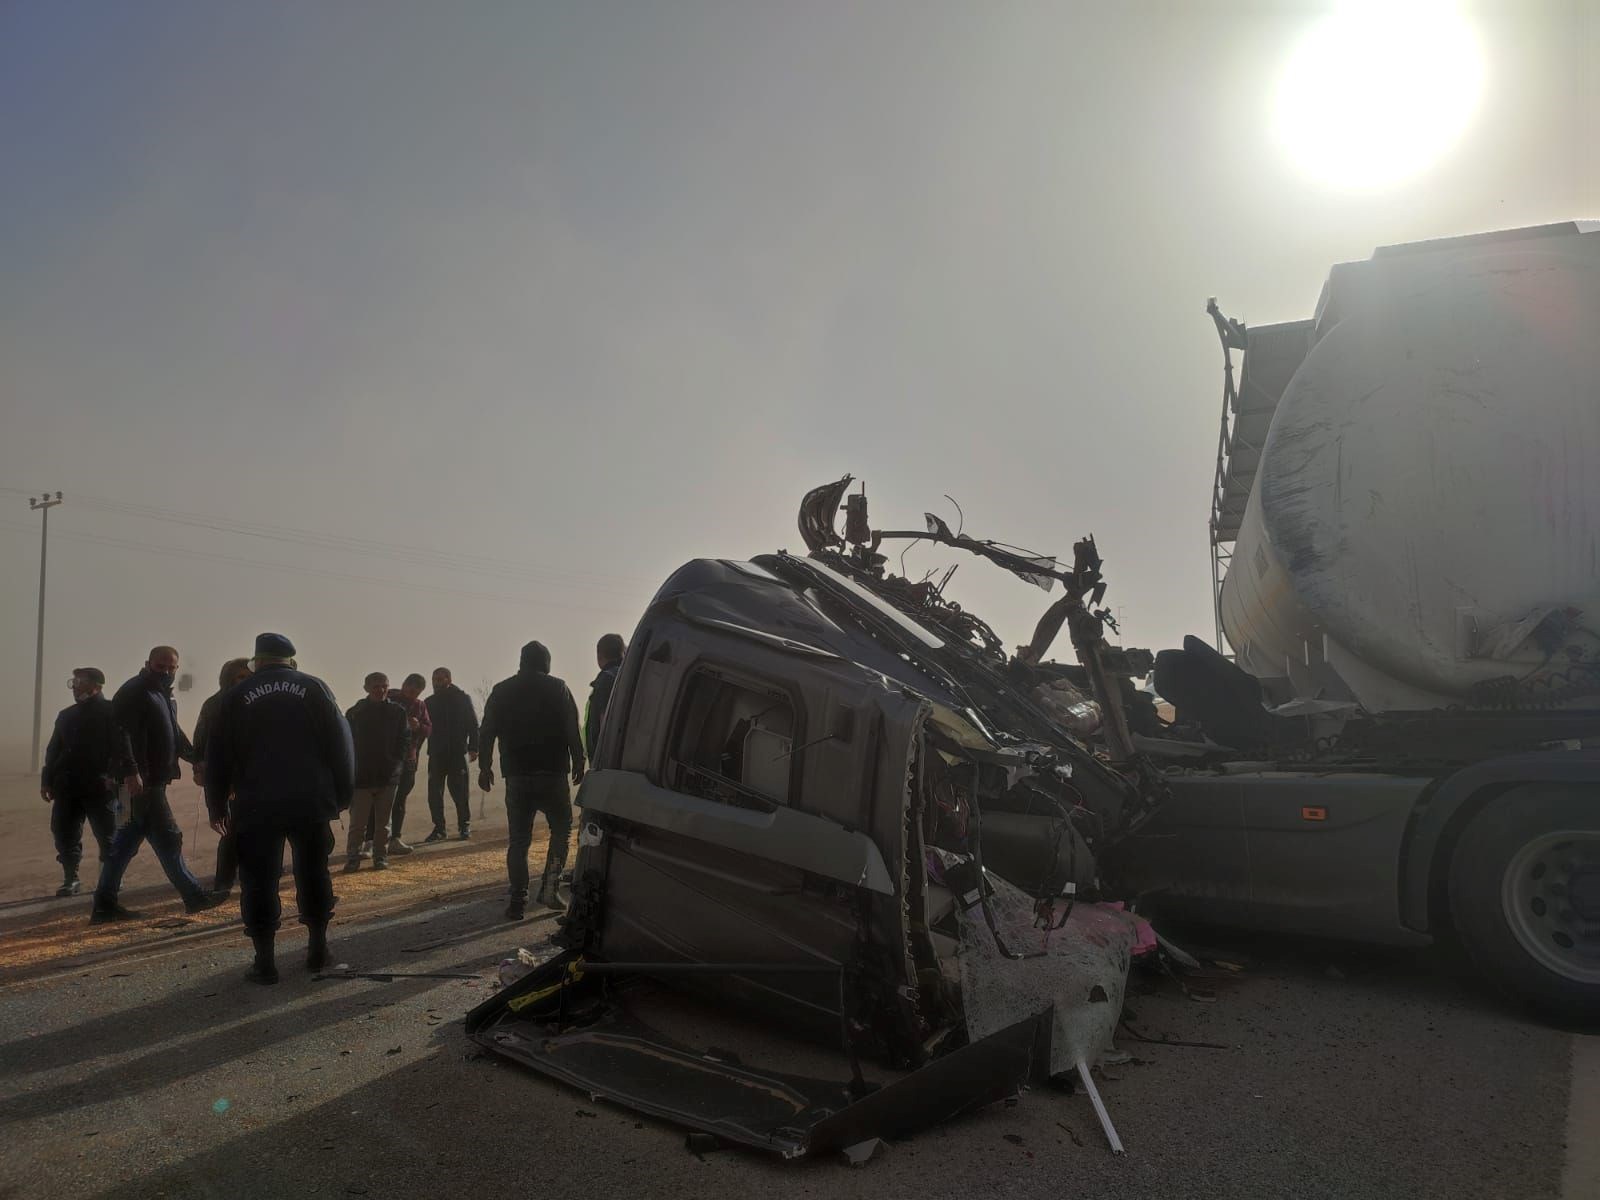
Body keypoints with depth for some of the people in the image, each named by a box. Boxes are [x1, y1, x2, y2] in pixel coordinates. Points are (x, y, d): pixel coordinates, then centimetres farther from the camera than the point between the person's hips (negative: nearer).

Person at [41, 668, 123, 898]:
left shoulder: (111, 712, -1)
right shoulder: (66, 715, 19)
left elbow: (120, 747, -10)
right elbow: (53, 750, 20)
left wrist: (115, 776, -21)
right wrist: (47, 780, 12)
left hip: (99, 786, -6)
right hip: (67, 786, 6)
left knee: (107, 835, 0)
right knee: (64, 833, 3)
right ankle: (70, 879, 12)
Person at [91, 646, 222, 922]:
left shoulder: (163, 694, 19)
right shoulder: (133, 692, -11)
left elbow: (174, 735, 30)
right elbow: (121, 732, -22)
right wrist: (131, 771, -28)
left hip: (155, 780, 10)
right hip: (142, 782, -10)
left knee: (128, 840, 11)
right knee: (168, 838, -2)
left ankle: (104, 905, 16)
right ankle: (193, 895, 6)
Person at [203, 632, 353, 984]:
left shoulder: (237, 696, 6)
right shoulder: (315, 688, 5)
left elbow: (219, 756, 6)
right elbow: (341, 743, 1)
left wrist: (216, 806, 13)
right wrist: (342, 795, 6)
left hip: (256, 806, -1)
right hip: (311, 802, 1)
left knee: (259, 882, 5)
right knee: (313, 873, 14)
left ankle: (265, 961, 5)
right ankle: (318, 948, 21)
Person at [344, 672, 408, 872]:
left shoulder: (397, 712, 3)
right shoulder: (355, 713, 1)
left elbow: (404, 738, 6)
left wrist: (396, 761, -4)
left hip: (388, 775, 1)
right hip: (361, 776, -1)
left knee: (383, 822, 9)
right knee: (357, 822, 0)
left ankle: (381, 857, 18)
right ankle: (352, 857, 11)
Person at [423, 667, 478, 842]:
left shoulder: (463, 699, 1)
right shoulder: (430, 702, 10)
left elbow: (473, 724, -2)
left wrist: (473, 748, -9)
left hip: (457, 753, -4)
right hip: (436, 754, 4)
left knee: (459, 791, -1)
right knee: (434, 793, 2)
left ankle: (464, 826, 10)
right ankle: (439, 828, 10)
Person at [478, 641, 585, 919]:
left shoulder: (501, 691, 8)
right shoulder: (558, 688, 0)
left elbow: (488, 732, 8)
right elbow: (572, 730, -4)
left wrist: (485, 766, 15)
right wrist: (578, 761, 3)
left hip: (517, 776, 2)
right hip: (552, 774, -2)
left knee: (519, 839, 7)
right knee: (561, 827, 13)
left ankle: (518, 901, 3)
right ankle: (549, 885, -1)